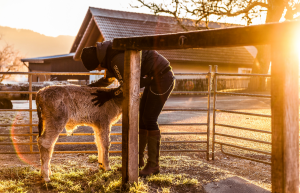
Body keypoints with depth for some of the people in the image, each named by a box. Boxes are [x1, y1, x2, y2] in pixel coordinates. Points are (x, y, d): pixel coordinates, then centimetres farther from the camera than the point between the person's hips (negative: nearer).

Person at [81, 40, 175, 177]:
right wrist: (91, 86, 14)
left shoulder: (117, 58, -25)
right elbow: (109, 78, 24)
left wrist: (108, 95, -12)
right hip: (155, 79, 10)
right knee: (142, 117, 10)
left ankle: (153, 164, -1)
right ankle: (138, 158, 20)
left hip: (162, 78, -10)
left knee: (149, 119, -10)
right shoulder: (109, 54, 9)